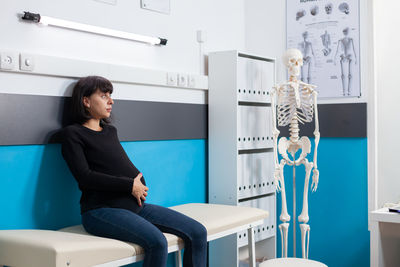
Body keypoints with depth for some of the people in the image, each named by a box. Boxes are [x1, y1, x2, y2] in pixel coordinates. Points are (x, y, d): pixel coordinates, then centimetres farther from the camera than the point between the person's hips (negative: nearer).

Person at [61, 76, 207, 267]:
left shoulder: (110, 131, 23)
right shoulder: (72, 133, 0)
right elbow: (85, 176, -12)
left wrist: (139, 185, 0)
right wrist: (130, 186, -12)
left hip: (134, 205, 8)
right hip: (102, 209, -7)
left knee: (197, 233, -7)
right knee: (157, 242, -32)